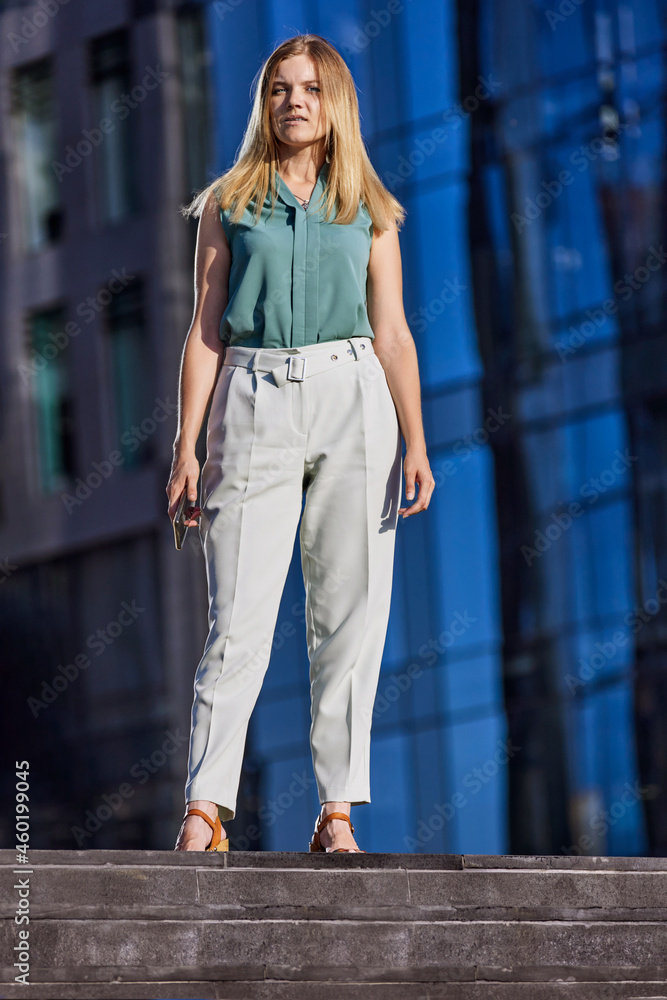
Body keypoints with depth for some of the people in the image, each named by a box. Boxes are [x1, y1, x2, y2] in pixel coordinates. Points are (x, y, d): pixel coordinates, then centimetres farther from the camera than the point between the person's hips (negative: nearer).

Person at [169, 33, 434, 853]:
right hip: (255, 406, -1)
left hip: (352, 400, 1)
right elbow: (205, 331, 7)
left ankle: (337, 814, 2)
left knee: (351, 614, -2)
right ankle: (204, 810, -10)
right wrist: (186, 444, -2)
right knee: (239, 615, -8)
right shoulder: (228, 205, 10)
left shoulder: (369, 211, 12)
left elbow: (392, 333, 9)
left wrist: (415, 443, -1)